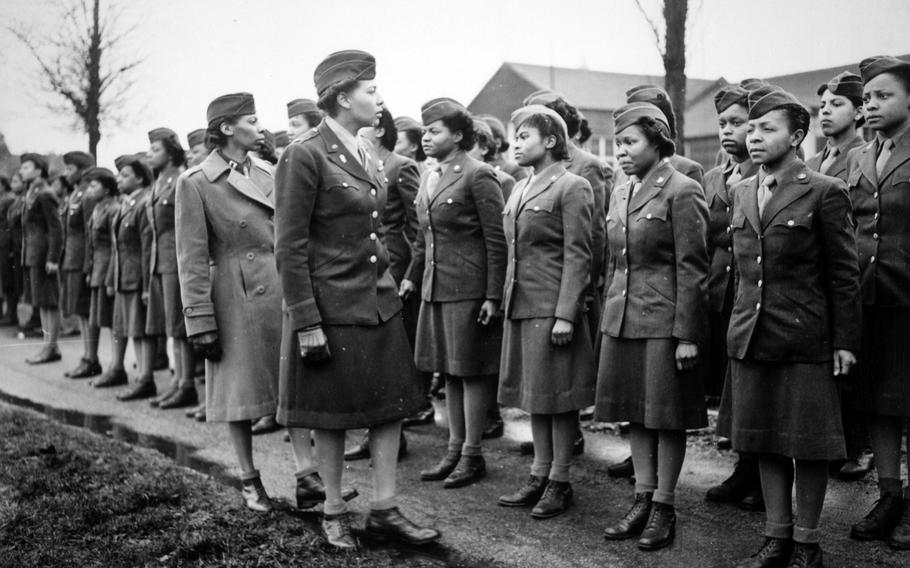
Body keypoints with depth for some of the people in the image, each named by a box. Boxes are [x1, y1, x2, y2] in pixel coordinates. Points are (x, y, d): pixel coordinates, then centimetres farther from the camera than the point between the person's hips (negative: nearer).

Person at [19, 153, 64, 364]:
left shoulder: (45, 196, -13)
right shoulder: (32, 195, 15)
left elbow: (56, 229, -17)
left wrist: (52, 259, -20)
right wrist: (26, 256, 14)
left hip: (42, 256, -10)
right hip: (32, 256, 10)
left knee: (49, 303, -4)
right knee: (41, 303, 12)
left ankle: (50, 348, 1)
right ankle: (50, 346, 18)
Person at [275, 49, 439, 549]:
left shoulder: (363, 154, 11)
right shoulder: (304, 156, -14)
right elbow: (289, 248, -15)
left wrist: (388, 282, 18)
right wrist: (306, 322, -17)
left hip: (379, 300, 7)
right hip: (331, 307, -7)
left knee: (392, 405, 7)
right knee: (332, 415, 6)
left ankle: (384, 508, 18)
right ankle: (334, 511, 22)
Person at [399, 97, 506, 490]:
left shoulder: (478, 176, -11)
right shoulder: (430, 178, 13)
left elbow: (497, 240, -13)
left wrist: (493, 296, -16)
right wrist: (412, 277, 18)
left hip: (469, 290, -8)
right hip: (436, 289, 8)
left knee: (471, 371, 1)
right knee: (450, 372, 13)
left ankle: (472, 455, 11)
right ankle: (454, 449, 23)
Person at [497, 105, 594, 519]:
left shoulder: (572, 187, -8)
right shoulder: (520, 190, 16)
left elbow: (578, 256, -13)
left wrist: (566, 314, -18)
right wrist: (507, 299, 13)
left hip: (552, 308, -8)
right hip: (520, 306, 8)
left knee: (557, 395, 1)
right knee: (533, 393, 13)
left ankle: (560, 482, 12)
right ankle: (539, 475, 22)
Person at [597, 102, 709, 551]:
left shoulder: (681, 191, -9)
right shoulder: (620, 193, 13)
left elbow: (692, 270, -12)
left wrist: (688, 335, -15)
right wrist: (608, 319, 16)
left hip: (665, 322, -7)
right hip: (622, 320, 7)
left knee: (668, 416, 3)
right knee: (635, 413, 12)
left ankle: (664, 507, 14)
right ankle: (642, 501, 22)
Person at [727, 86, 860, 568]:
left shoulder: (824, 193, -6)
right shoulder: (741, 193, 11)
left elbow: (844, 273, -6)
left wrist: (845, 341, -7)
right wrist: (741, 322, 12)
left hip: (805, 340, -5)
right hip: (750, 338, 6)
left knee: (808, 443, 4)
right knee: (764, 440, 12)